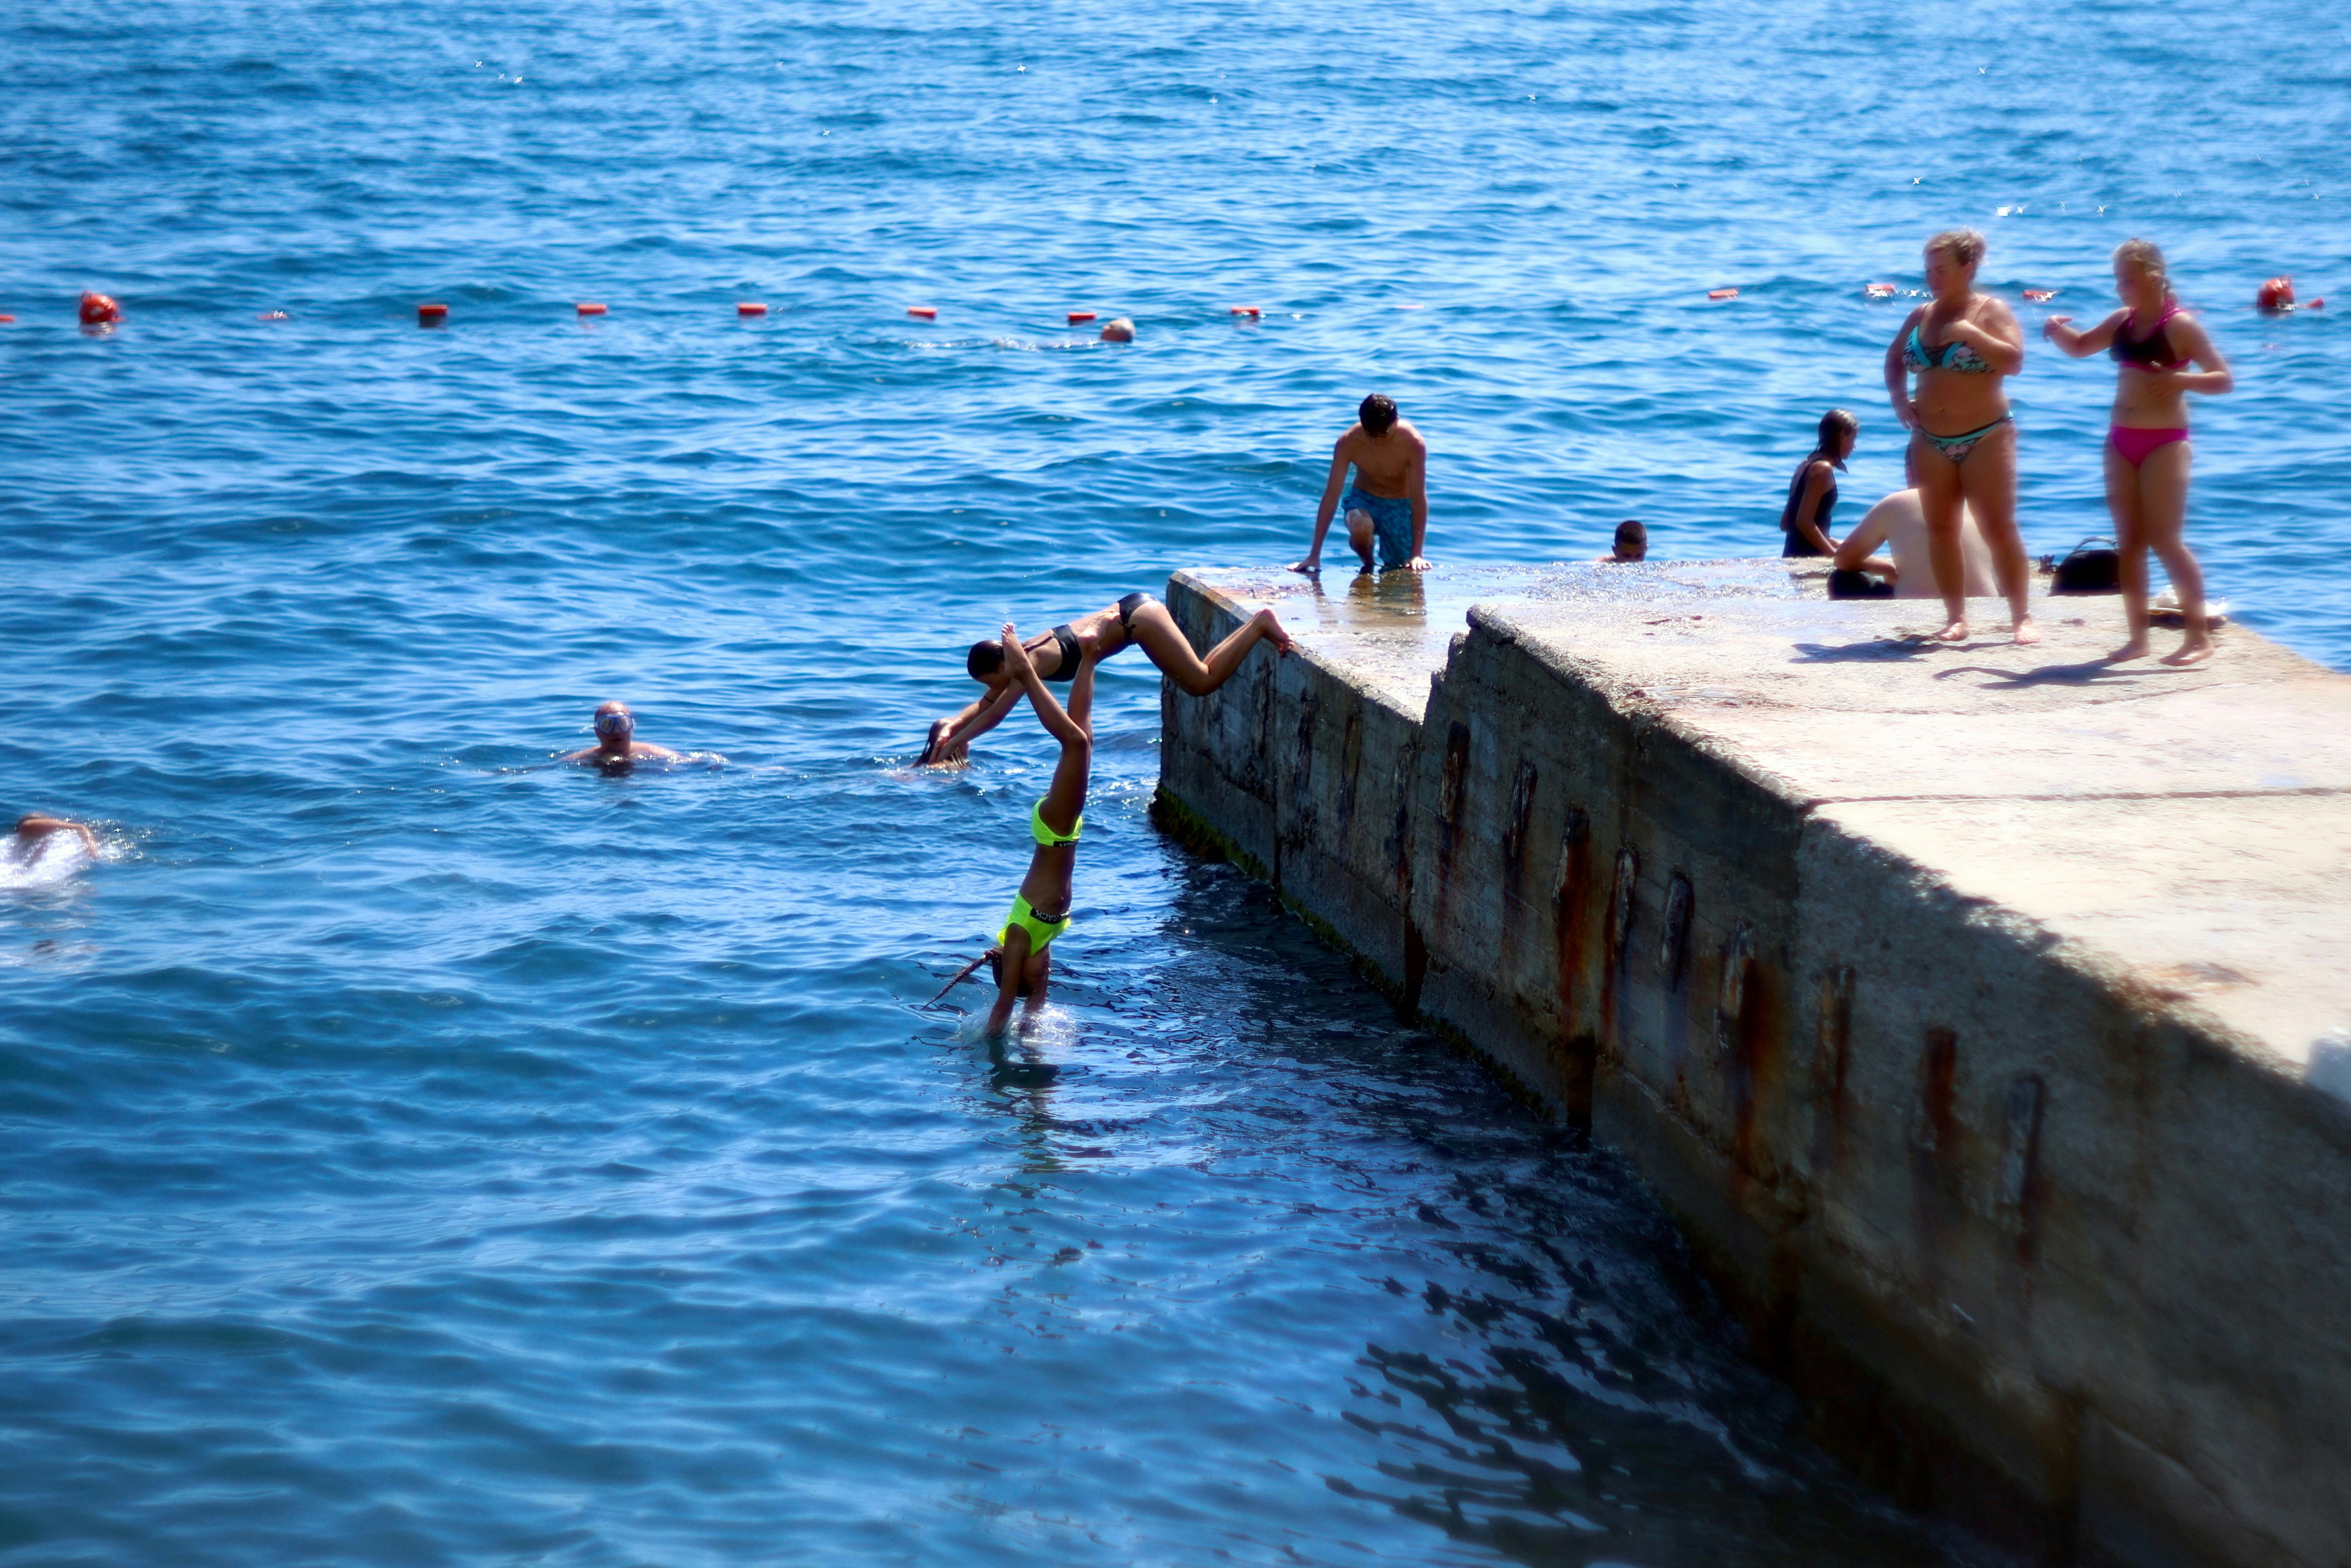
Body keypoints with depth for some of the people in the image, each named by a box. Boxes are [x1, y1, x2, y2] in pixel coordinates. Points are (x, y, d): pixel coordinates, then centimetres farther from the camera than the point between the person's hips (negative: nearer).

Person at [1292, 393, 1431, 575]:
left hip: (1400, 505, 1)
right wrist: (1314, 555, -22)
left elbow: (1419, 498, -22)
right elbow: (1331, 496, -19)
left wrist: (1417, 554, -27)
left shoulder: (1413, 443, -25)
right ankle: (1368, 564, -1)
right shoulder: (1348, 442, -23)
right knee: (1360, 528, -36)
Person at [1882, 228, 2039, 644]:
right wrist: (1899, 398, 6)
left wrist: (1970, 333, -24)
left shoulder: (1992, 312, -5)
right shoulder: (1921, 316, 10)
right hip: (1932, 442, 6)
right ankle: (1956, 617, 13)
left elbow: (2013, 361, -18)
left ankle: (2022, 617, -2)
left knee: (2000, 529, -7)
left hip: (1986, 438, -5)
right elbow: (1894, 359, 23)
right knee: (1940, 530, 5)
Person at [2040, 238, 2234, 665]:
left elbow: (2224, 379, -12)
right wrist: (2057, 330, 3)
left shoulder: (2180, 325, -10)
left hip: (2164, 442, -7)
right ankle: (2138, 637, 10)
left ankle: (2200, 636, -4)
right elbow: (2079, 347, 25)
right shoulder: (2122, 321, 10)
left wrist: (2181, 379, -29)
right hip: (2121, 441, 7)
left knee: (2165, 541, -10)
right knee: (2129, 542, 6)